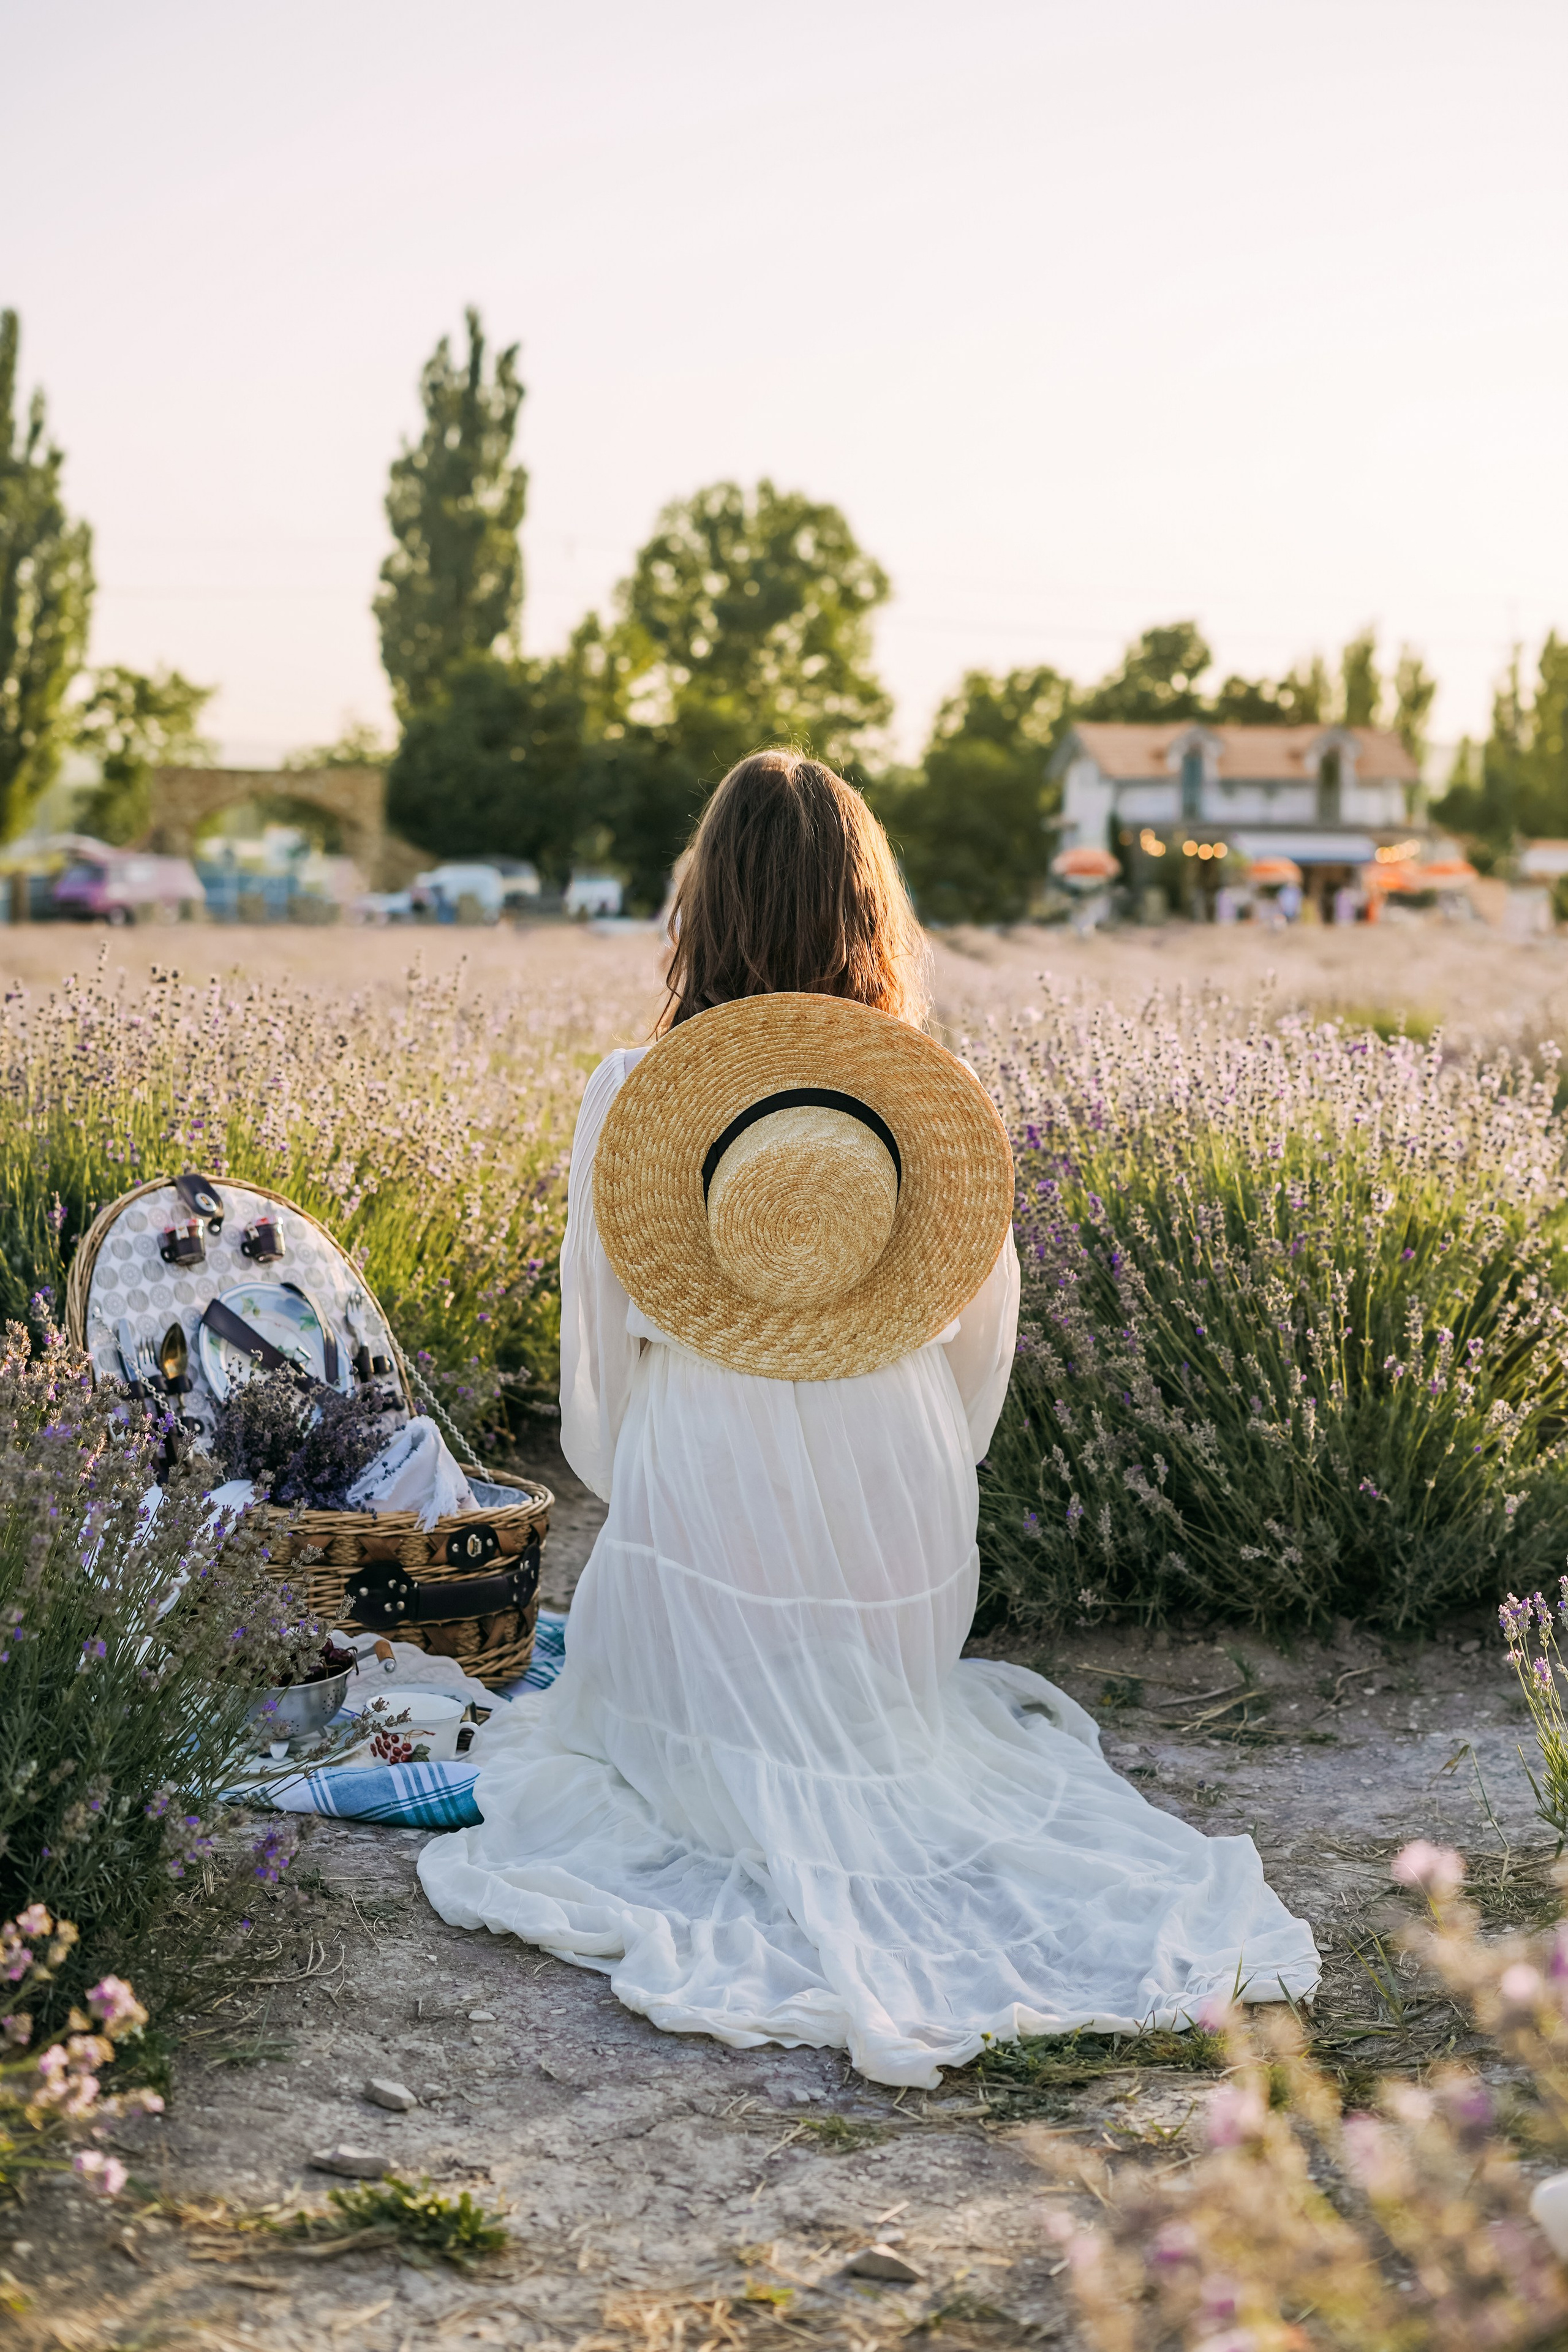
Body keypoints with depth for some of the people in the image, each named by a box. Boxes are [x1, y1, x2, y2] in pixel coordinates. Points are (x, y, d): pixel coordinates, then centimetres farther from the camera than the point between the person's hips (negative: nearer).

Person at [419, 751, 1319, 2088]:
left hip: (703, 1503, -3)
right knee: (895, 1740, 30)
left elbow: (598, 1346, -1)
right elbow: (984, 1341, 4)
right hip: (898, 1514, 3)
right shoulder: (938, 1101, -8)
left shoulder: (628, 1099, -13)